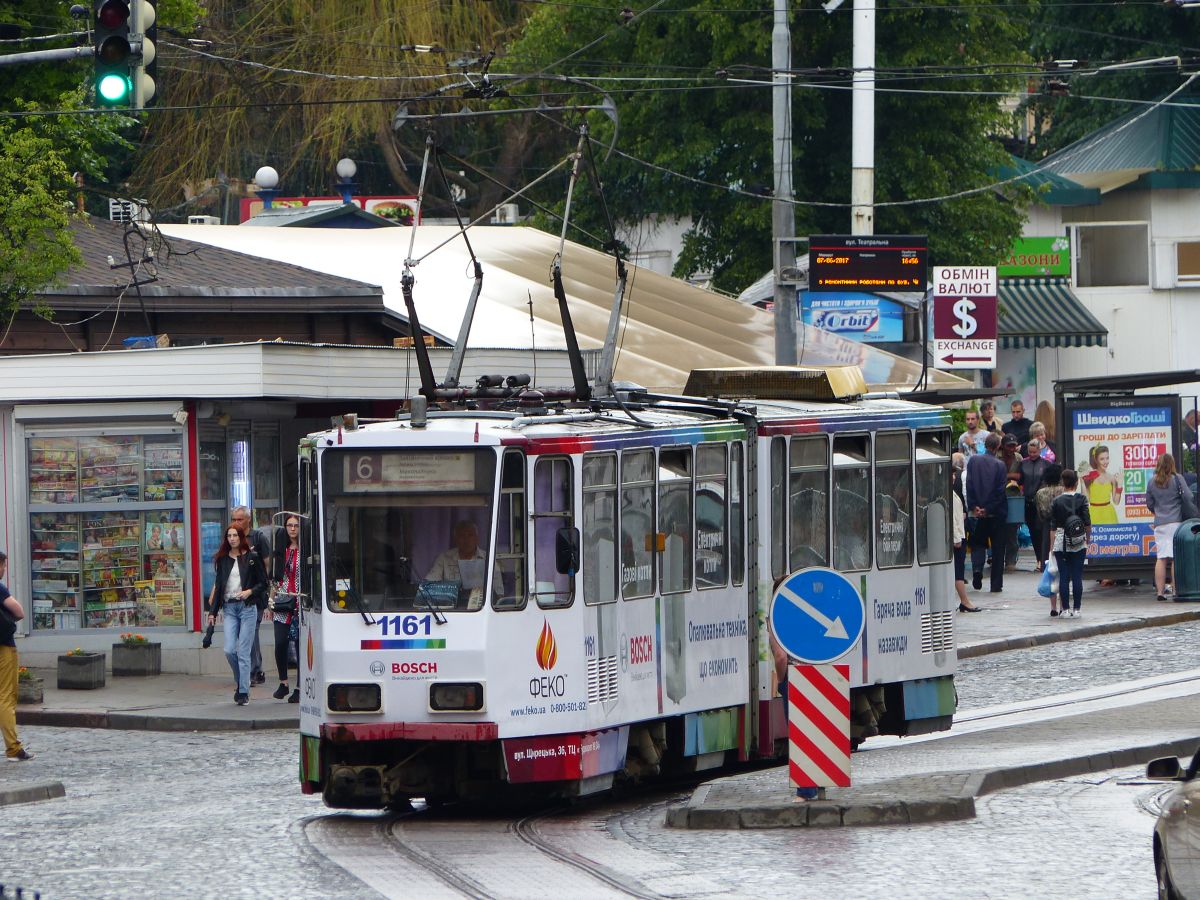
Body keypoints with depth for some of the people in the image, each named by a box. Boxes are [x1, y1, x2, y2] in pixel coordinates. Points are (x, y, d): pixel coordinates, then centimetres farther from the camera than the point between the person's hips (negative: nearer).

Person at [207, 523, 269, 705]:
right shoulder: (223, 559, 12)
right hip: (229, 607, 4)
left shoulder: (252, 557, 1)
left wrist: (250, 591, -14)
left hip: (247, 607, -4)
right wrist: (212, 611, 12)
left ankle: (244, 692, -3)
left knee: (243, 652, -6)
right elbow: (218, 585, 16)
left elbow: (263, 582, 4)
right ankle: (241, 683, 16)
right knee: (229, 650, -6)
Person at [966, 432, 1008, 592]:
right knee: (997, 548, 7)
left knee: (978, 543, 16)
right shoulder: (1000, 466, -10)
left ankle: (977, 567, -12)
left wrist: (973, 507, -2)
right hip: (997, 513, -2)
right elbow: (1000, 491, -11)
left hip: (979, 513, 2)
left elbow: (969, 486, -4)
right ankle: (996, 584, 8)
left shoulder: (973, 462, -3)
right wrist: (988, 509, -5)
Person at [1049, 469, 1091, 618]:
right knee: (1077, 576, 2)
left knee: (1063, 576, 4)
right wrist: (1088, 539, 9)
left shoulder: (1057, 501, 0)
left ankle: (1065, 609, 4)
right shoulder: (1081, 498, -3)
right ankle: (1076, 609, 1)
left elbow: (1053, 527, 0)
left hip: (1061, 542, 1)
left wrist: (1052, 545, 5)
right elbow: (1087, 522, -5)